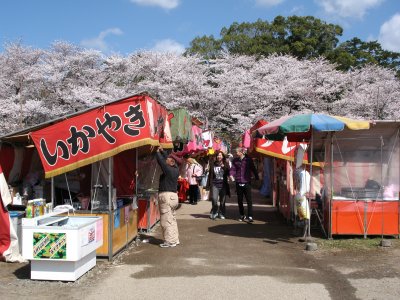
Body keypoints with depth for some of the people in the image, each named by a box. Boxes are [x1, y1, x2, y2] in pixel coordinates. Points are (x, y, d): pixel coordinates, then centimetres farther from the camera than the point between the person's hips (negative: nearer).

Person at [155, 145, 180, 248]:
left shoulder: (169, 170, -16)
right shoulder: (176, 170, 7)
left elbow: (161, 161, -13)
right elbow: (166, 159, 21)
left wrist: (158, 152, 3)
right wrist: (162, 151, 20)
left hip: (166, 196, -9)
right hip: (173, 195, 9)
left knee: (166, 220, -4)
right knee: (172, 219, 15)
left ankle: (170, 241, -2)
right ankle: (175, 239, 19)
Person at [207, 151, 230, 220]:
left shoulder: (226, 164, 4)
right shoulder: (213, 164, 5)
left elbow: (229, 173, -5)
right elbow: (210, 174, 9)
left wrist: (224, 167, -19)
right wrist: (208, 185, 7)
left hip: (223, 185, 1)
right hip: (215, 184, 0)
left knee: (222, 201, 6)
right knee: (214, 199, -14)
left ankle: (221, 214, 22)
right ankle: (214, 212, 8)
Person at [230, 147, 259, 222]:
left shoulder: (248, 160, -2)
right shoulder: (235, 160, 5)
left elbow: (253, 169, 2)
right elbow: (233, 169, -3)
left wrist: (257, 178, -2)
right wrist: (231, 175, -22)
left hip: (247, 183, -3)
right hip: (238, 183, 3)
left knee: (249, 200, -6)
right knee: (239, 200, 12)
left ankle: (250, 216, -4)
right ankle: (242, 215, 26)